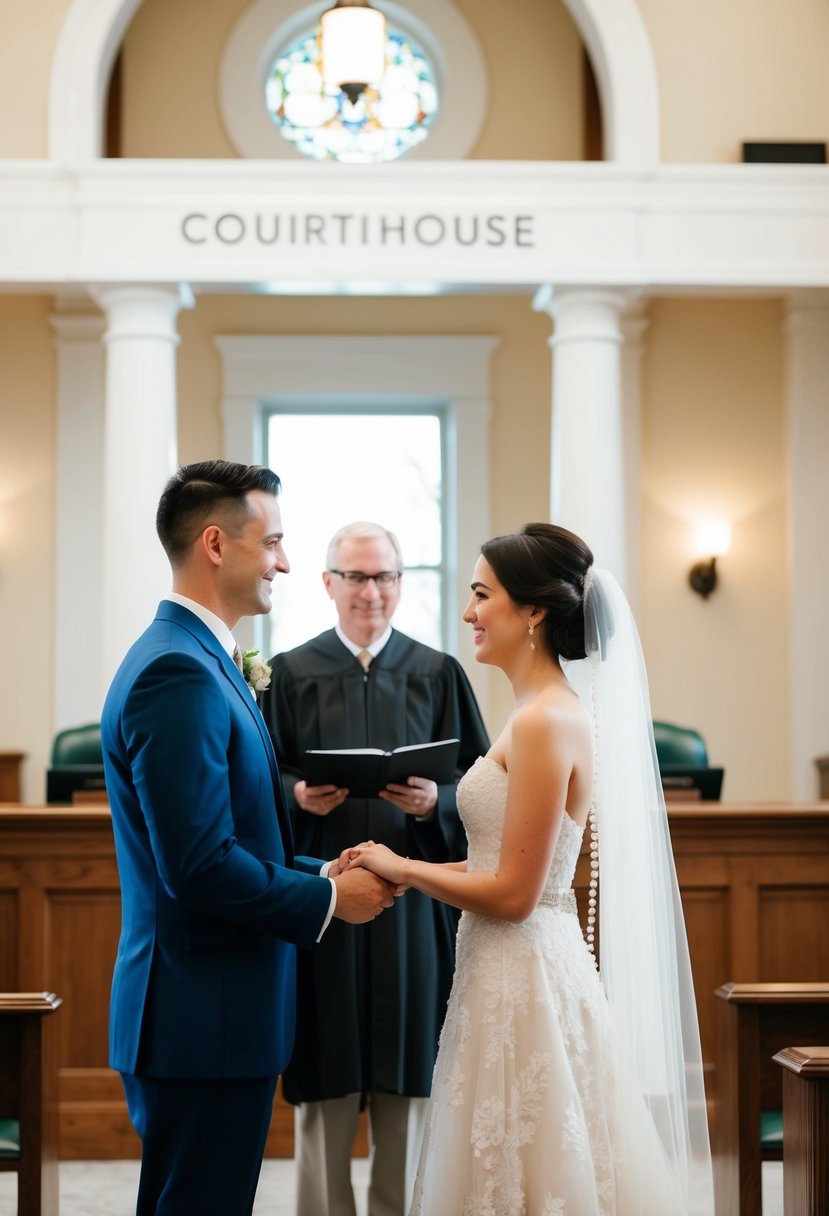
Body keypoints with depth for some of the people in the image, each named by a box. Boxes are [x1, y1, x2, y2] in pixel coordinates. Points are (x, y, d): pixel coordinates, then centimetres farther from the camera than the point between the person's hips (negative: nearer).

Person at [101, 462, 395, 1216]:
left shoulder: (196, 661, 14)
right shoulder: (178, 675, -19)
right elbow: (201, 866, -24)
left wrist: (320, 871, 6)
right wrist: (328, 898, -11)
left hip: (208, 1015, 10)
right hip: (204, 1019, -10)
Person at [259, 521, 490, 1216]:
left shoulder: (438, 675, 8)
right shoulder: (290, 674, 7)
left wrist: (434, 801, -14)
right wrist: (297, 795, -15)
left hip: (414, 909, 1)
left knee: (410, 1086, 5)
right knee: (324, 1091, 3)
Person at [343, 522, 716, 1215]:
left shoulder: (544, 722, -19)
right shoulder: (551, 710, 11)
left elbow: (513, 894, -20)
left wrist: (403, 868, -8)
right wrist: (406, 873, 9)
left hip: (522, 976, -9)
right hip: (518, 970, 9)